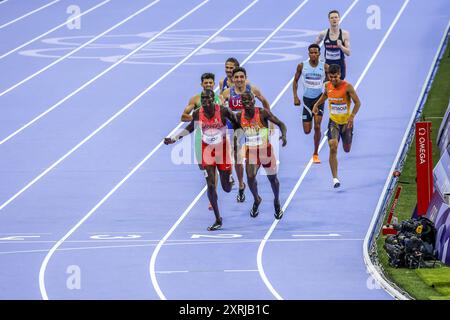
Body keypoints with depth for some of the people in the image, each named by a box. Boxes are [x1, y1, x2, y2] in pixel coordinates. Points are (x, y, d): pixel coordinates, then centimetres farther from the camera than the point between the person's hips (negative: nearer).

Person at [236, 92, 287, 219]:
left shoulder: (263, 113, -16)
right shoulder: (239, 116, -6)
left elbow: (280, 124, -13)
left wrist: (283, 135, -31)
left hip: (265, 149, -2)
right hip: (250, 150, 2)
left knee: (272, 178, 12)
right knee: (250, 177, -15)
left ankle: (277, 202, 39)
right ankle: (256, 200, 14)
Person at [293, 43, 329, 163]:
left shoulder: (325, 67, -6)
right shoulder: (302, 66, -5)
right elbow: (295, 80, 7)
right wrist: (295, 96, -1)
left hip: (319, 98, -1)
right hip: (307, 98, 1)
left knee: (317, 127, -13)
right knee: (307, 131, 1)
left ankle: (316, 154, 0)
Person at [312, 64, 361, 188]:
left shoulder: (347, 87, -18)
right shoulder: (327, 85, -5)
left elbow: (357, 103, -13)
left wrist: (352, 116, -25)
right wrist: (316, 104, 8)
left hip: (346, 122, -1)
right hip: (333, 121, 1)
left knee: (347, 149, 15)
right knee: (333, 147, -17)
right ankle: (335, 178, -14)